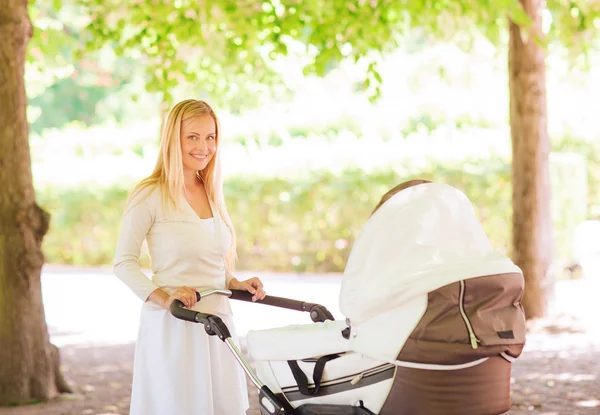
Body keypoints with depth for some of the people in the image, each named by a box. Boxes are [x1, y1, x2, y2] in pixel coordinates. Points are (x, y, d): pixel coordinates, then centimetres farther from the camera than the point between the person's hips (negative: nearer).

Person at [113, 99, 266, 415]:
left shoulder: (212, 194, 15)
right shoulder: (150, 195, -6)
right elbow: (123, 262, -8)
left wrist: (237, 285, 4)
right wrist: (162, 297, -21)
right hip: (172, 327, -6)